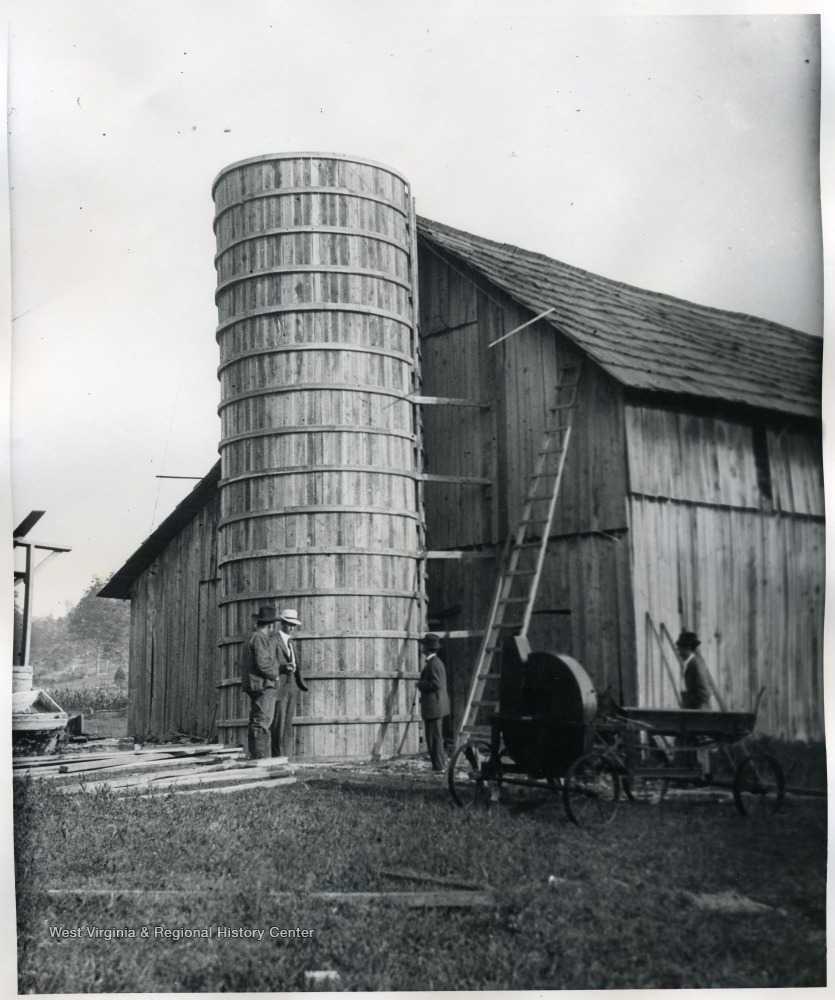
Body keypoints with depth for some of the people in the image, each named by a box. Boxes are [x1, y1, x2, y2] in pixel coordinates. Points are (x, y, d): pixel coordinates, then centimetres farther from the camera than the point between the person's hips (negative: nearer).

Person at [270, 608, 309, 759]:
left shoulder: (291, 643, 20)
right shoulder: (273, 641, -7)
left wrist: (301, 683, 16)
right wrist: (284, 667, -27)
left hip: (290, 688, 8)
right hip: (279, 688, -8)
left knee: (288, 726, 7)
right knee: (278, 725, -8)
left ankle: (287, 757, 9)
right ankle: (278, 757, -6)